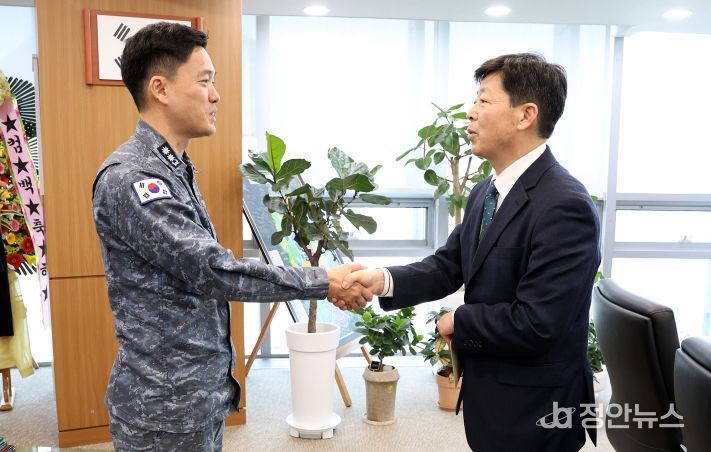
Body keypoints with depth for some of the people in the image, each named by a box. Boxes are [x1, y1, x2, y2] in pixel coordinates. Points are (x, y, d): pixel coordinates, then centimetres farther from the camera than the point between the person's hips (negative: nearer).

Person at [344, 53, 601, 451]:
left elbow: (534, 324, -29)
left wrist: (459, 322, -13)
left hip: (533, 411, -8)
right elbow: (448, 266, 4)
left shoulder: (564, 206, -25)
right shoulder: (486, 193, 4)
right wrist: (384, 279, -13)